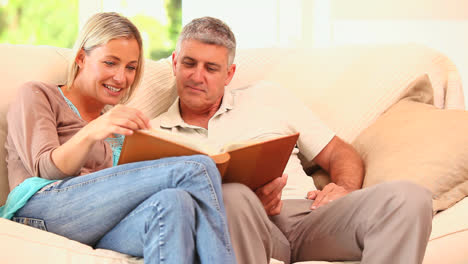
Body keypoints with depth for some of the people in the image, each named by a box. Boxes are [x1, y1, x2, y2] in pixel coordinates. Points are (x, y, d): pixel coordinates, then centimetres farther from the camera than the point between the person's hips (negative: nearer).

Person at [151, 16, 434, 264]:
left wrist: (345, 189, -1)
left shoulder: (266, 97, 23)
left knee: (408, 197, -26)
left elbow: (341, 153, 23)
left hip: (307, 215, 3)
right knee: (232, 195, -41)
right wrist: (248, 206, -14)